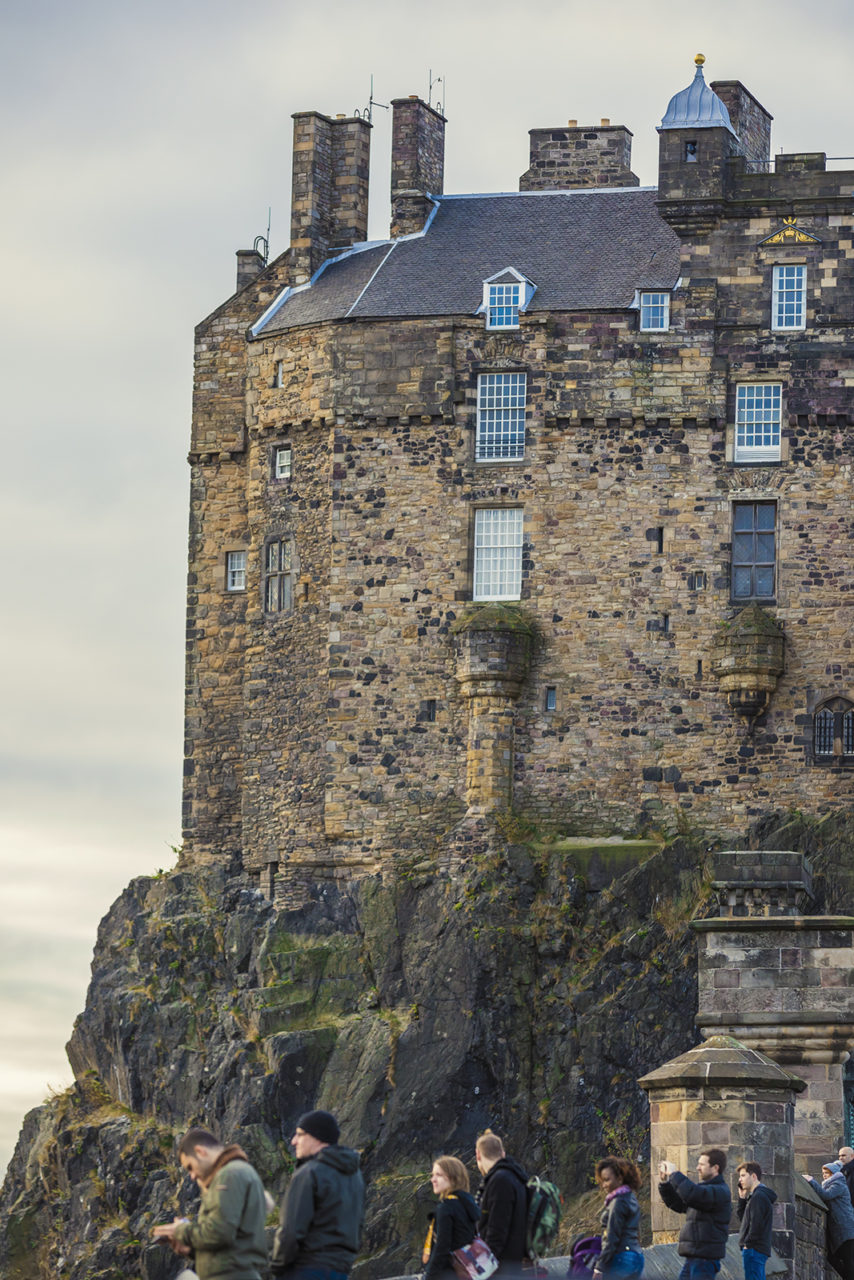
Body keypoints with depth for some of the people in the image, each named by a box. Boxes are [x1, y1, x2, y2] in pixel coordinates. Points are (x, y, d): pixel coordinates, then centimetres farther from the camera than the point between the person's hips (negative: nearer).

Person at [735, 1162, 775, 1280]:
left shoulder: (758, 1197, -12)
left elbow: (756, 1224, -19)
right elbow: (743, 1218, 22)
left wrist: (748, 1244, -16)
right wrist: (742, 1198, 13)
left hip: (754, 1249, -10)